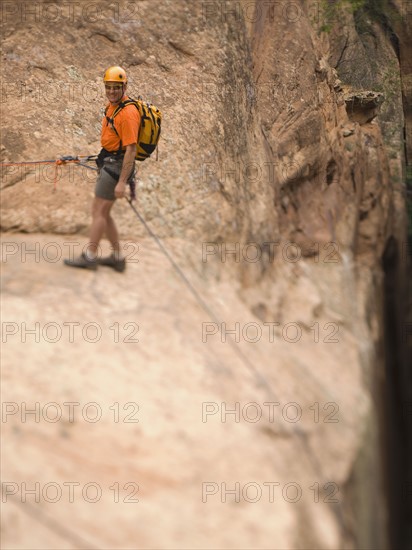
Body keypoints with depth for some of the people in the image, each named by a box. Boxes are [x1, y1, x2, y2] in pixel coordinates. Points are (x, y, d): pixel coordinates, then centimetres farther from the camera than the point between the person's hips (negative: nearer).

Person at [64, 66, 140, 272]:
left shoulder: (128, 113, -21)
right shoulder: (112, 105, 9)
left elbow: (131, 149, -24)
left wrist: (122, 182, -25)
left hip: (116, 166, -10)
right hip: (108, 162, 10)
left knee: (98, 212, -4)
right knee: (103, 213, 12)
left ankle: (90, 256, 6)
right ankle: (117, 257, 19)